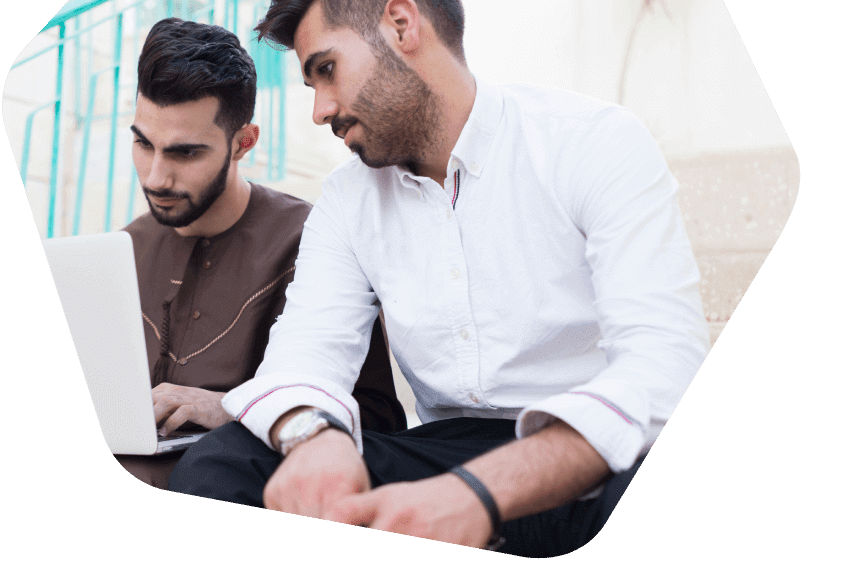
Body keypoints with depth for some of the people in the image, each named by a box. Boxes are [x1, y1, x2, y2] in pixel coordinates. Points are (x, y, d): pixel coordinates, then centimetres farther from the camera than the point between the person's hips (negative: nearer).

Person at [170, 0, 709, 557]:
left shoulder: (599, 141, -8)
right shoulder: (348, 198, 9)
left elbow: (665, 360, -20)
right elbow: (307, 345, -1)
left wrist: (479, 492, -37)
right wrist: (313, 434, -28)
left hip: (599, 461, -3)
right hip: (447, 452, 4)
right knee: (221, 462, -17)